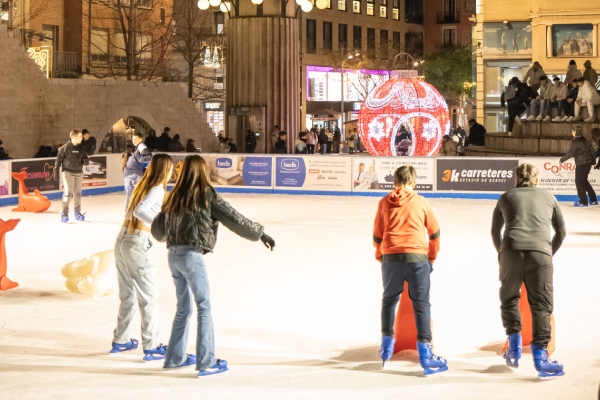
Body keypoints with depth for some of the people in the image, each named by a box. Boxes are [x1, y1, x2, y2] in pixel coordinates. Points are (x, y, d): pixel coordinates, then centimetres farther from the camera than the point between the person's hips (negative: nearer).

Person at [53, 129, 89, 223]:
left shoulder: (81, 148, 6)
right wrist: (56, 172, -6)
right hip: (68, 172, -5)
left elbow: (85, 158, 13)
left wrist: (86, 161, -12)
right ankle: (65, 213, -3)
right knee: (68, 192, -10)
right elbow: (59, 160, -5)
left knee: (77, 193, 10)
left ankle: (77, 212, 21)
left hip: (78, 173, 5)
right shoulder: (65, 148, -8)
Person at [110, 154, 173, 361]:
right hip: (136, 245, -8)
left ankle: (120, 340, 27)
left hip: (122, 241, 8)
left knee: (127, 294, 19)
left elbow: (136, 211, 12)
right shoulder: (157, 189, -12)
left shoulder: (143, 185, 11)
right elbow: (139, 211, -26)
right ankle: (151, 347, 4)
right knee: (149, 297, 1)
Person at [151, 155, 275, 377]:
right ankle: (206, 363, 1)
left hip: (173, 255, 7)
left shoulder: (175, 196, 10)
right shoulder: (206, 195, -7)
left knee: (183, 307, 18)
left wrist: (167, 237, 39)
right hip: (191, 255, -6)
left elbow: (158, 229, 17)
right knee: (204, 307, 1)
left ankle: (175, 357, 27)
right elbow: (233, 218, -7)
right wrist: (259, 233, 0)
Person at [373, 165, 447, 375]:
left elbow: (377, 236, 12)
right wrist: (432, 257, 24)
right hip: (417, 258, -1)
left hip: (391, 257, 1)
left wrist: (380, 256, 28)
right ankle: (424, 351, -5)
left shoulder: (385, 202, 8)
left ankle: (386, 342, 23)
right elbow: (434, 232, 11)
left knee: (389, 300, 21)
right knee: (421, 304, 1)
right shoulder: (421, 202, 6)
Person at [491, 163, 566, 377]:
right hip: (540, 253, 0)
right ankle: (540, 355, -4)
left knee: (509, 299, 19)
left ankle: (514, 345, 16)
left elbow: (495, 231, 28)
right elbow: (561, 231, 27)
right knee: (541, 305, 3)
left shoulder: (506, 197, 22)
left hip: (512, 251, 1)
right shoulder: (548, 197, 22)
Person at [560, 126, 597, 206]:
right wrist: (593, 162, 22)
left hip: (581, 164, -8)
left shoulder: (575, 142, -12)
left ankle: (583, 201, 2)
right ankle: (593, 200, 21)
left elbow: (571, 153, -18)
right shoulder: (585, 141, 11)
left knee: (579, 182, 2)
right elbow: (592, 151, 14)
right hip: (588, 163, 8)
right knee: (584, 181, 19)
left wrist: (562, 159, -8)